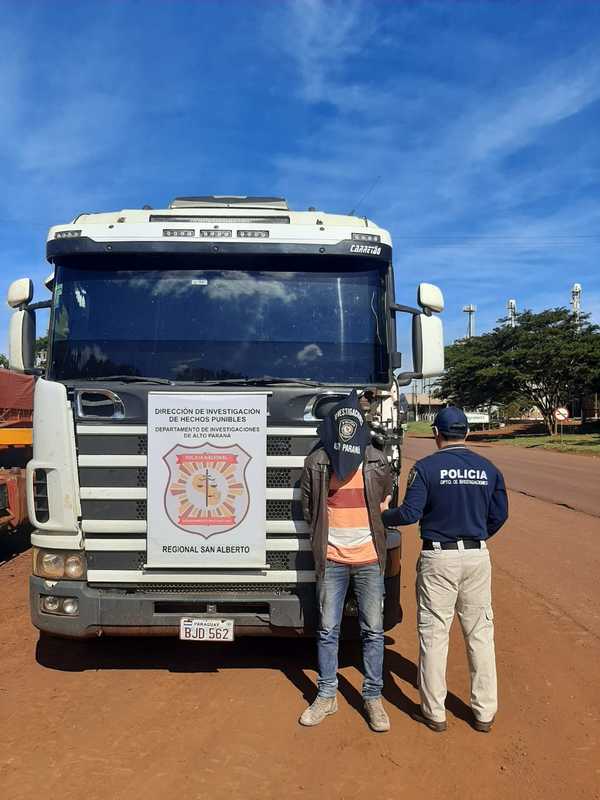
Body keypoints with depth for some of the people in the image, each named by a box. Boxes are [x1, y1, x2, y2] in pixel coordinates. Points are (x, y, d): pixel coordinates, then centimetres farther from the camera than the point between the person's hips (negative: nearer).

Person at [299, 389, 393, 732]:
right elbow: (309, 508, 9)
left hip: (369, 559, 0)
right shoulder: (317, 462, -4)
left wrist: (370, 532, 9)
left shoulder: (377, 462, -3)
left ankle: (373, 698, 24)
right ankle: (327, 696, 27)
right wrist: (322, 539, 7)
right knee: (328, 631, 10)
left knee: (373, 631, 8)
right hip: (331, 559, 0)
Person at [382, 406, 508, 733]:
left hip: (439, 558, -4)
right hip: (478, 558, 4)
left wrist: (382, 517, 3)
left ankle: (434, 713, 18)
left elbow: (410, 513, -16)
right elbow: (499, 515, 8)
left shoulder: (426, 467, -11)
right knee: (480, 633, 14)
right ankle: (484, 713, 24)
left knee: (433, 634, 7)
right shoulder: (488, 468, 3)